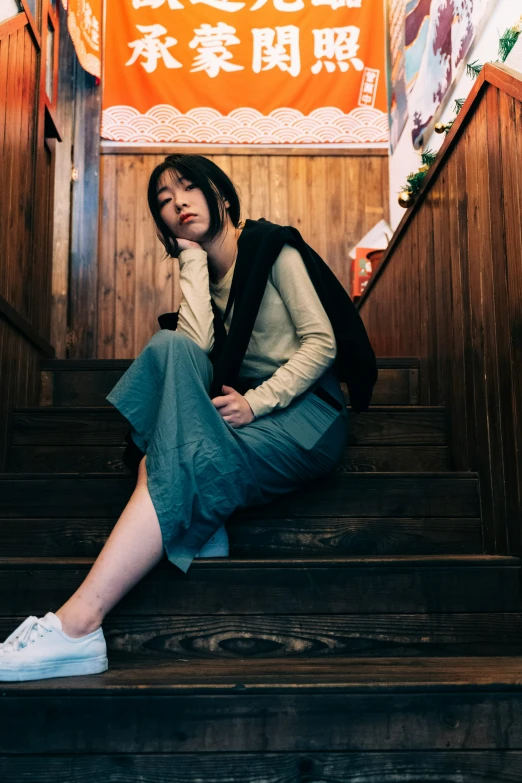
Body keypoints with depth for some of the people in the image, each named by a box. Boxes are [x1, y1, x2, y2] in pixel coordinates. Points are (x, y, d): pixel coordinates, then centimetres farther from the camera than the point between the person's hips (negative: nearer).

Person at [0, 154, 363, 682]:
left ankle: (77, 625, -36)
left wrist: (257, 401, -20)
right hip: (253, 409, 5)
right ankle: (207, 539, -27)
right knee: (171, 347, -21)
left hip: (309, 411, -5)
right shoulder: (203, 275, 16)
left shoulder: (273, 249, 0)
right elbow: (198, 342, -7)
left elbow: (322, 342, -9)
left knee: (185, 466, -31)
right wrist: (192, 258, -1)